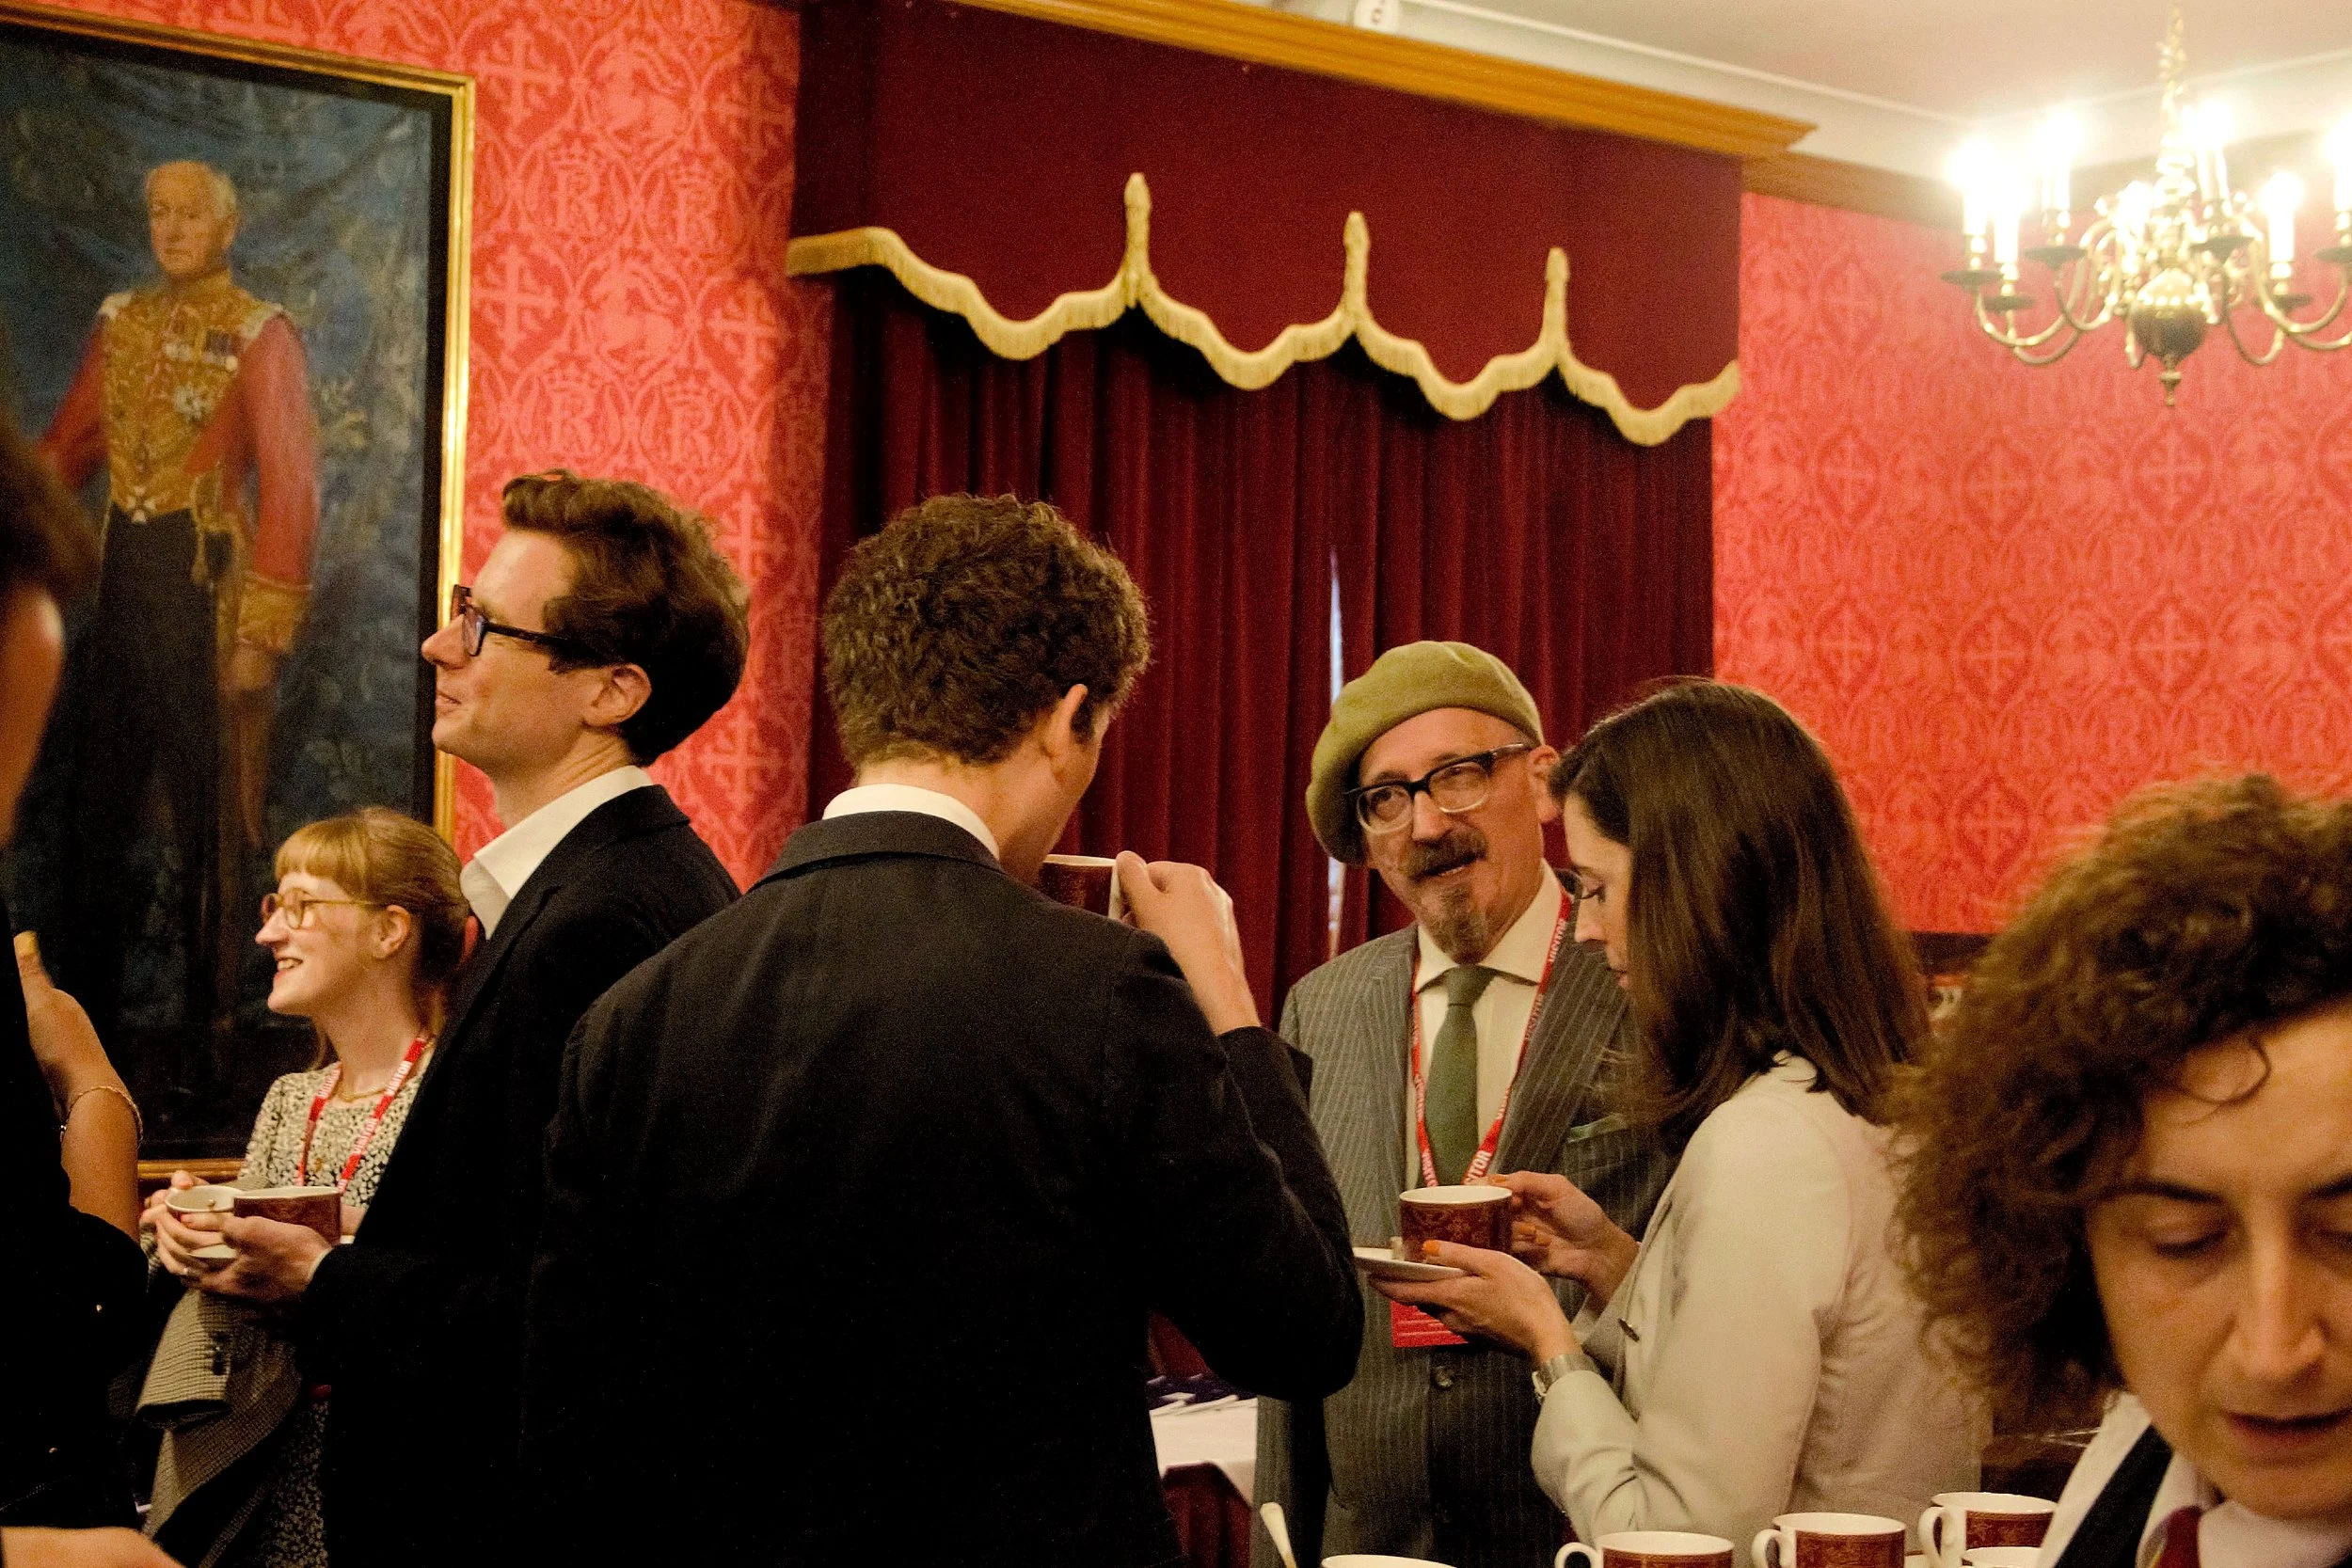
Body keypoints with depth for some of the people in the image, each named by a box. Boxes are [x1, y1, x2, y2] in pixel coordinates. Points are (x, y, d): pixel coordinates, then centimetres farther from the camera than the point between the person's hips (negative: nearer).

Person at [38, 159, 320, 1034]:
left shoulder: (259, 336, -6)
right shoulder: (121, 321, 11)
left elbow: (290, 487, -10)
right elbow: (70, 445, 13)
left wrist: (264, 631, -15)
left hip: (206, 577, -5)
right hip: (118, 574, 5)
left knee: (207, 799, 2)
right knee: (96, 793, 10)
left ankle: (209, 1017, 12)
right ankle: (83, 1005, 20)